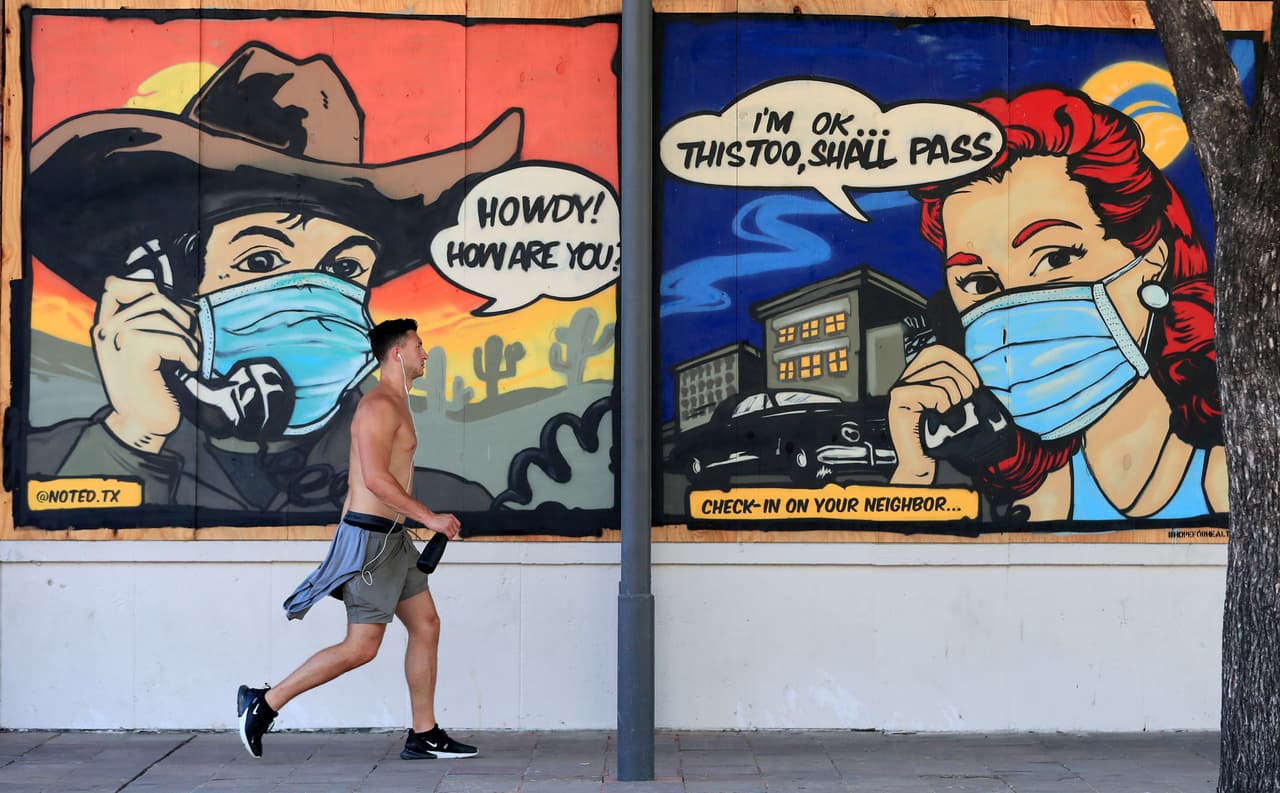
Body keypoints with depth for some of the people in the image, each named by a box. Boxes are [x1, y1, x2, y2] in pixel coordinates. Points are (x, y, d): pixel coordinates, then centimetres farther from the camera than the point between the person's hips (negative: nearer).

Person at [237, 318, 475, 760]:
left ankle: (423, 736, 13)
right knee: (361, 647, -7)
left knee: (426, 625, 9)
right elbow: (376, 477, -24)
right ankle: (264, 703, 1)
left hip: (391, 537, 10)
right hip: (371, 536, -10)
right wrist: (429, 518, -21)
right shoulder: (379, 405, -15)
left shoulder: (395, 405, 17)